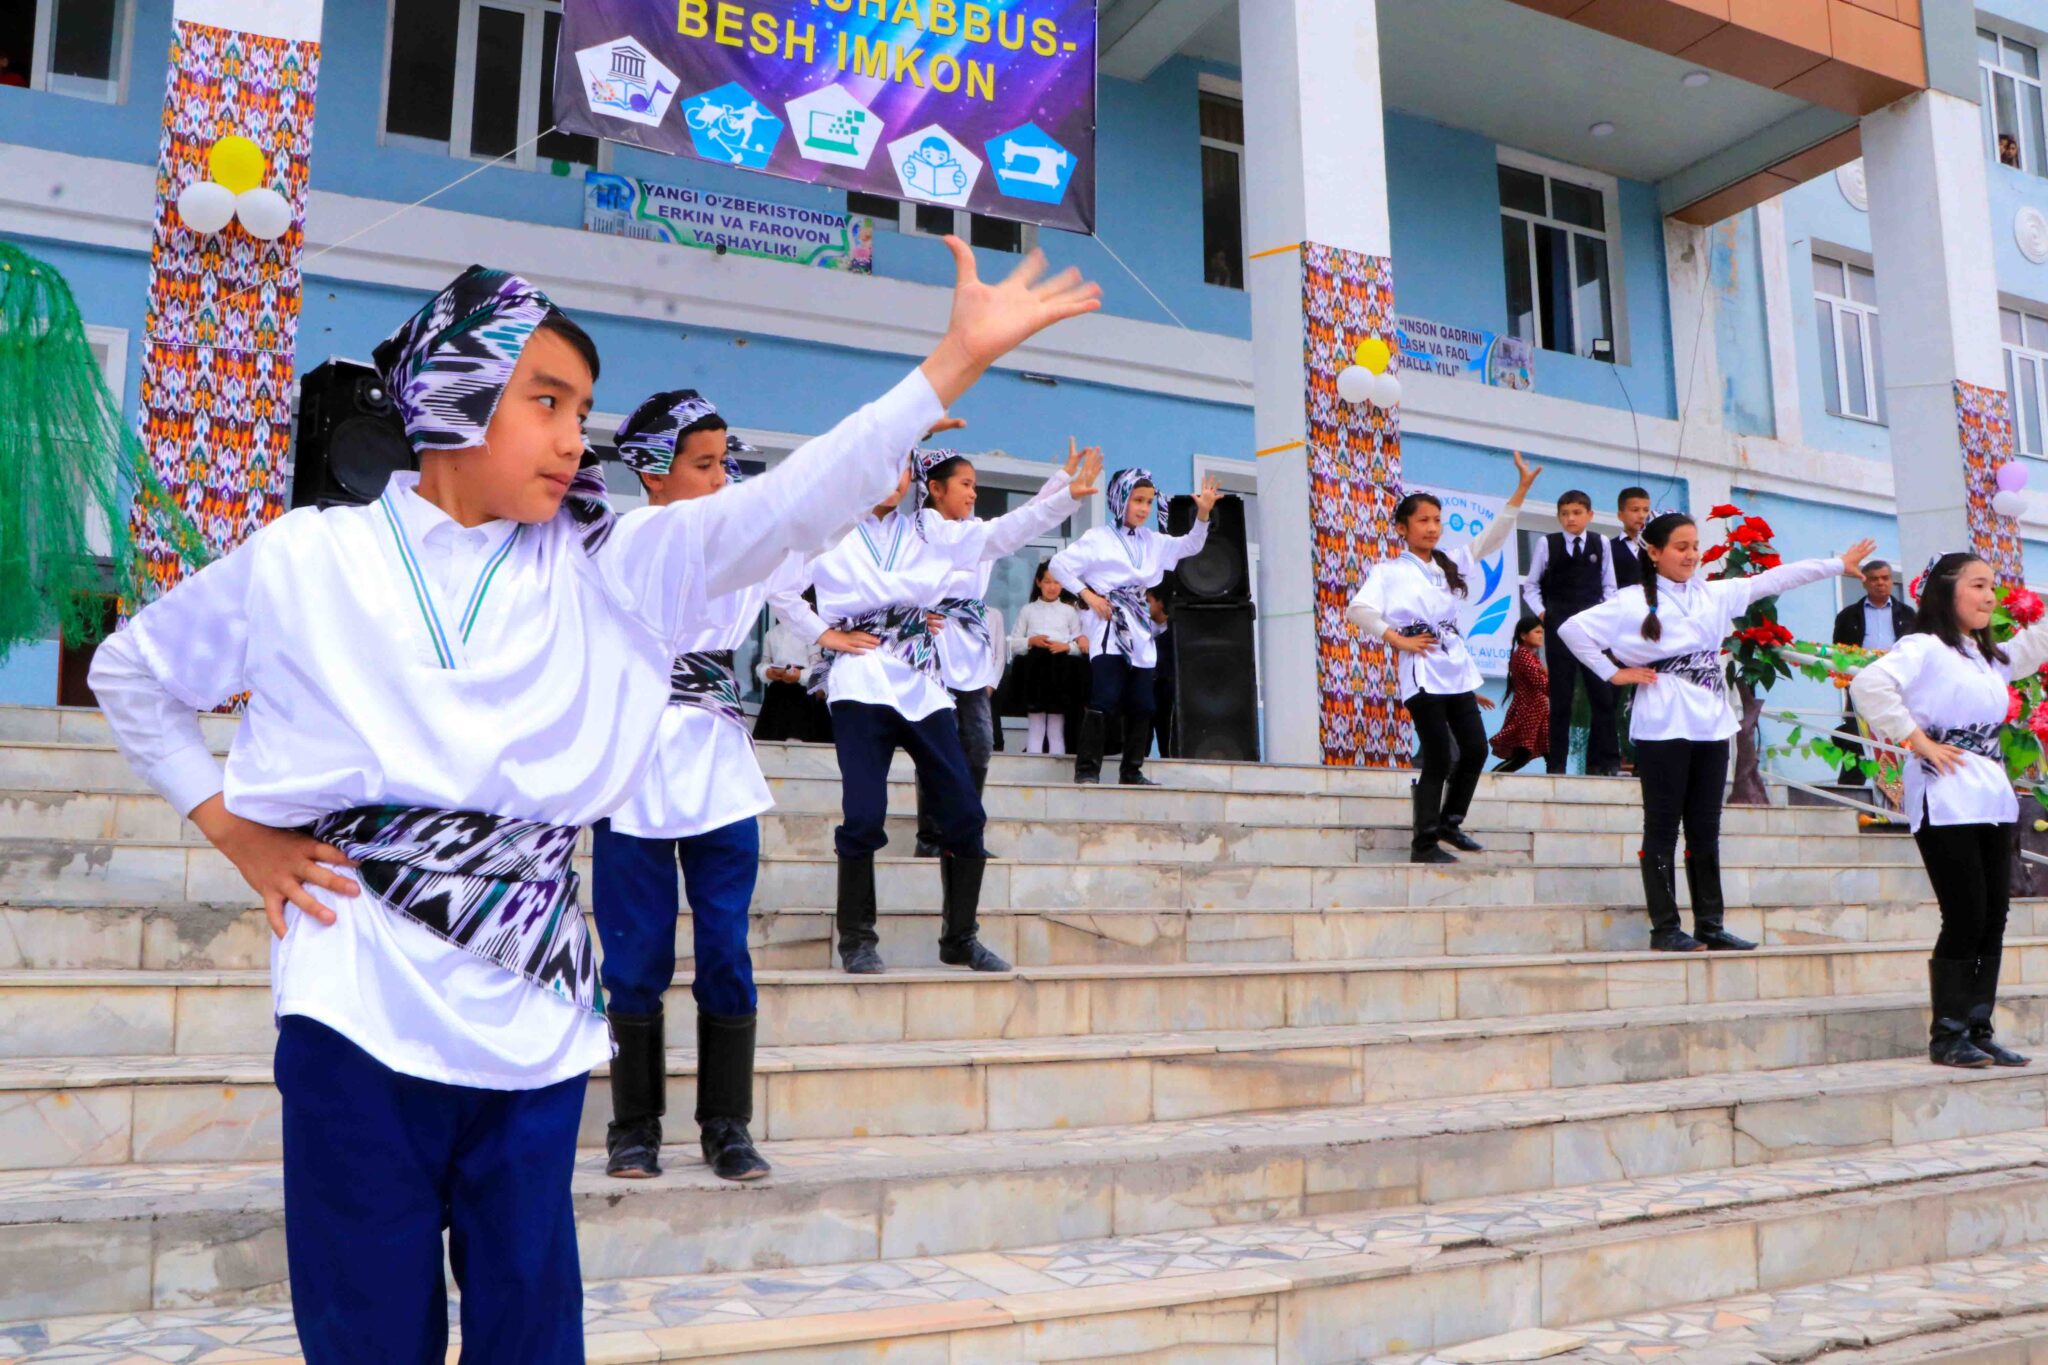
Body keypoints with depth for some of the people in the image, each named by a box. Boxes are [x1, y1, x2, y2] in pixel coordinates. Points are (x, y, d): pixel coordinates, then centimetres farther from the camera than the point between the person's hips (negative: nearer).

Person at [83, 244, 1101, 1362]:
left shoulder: (603, 566, 4)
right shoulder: (305, 561, 3)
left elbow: (791, 503, -6)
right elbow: (130, 672, 17)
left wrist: (960, 357, -13)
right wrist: (233, 831, 5)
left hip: (533, 1010, 2)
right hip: (355, 1007, -1)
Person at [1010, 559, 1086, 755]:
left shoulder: (1069, 611, 11)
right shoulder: (1028, 610, 10)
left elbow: (1081, 646, 8)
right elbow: (1013, 645, 7)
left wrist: (1066, 646, -11)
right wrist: (1031, 641, -10)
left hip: (1060, 674, 0)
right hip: (1035, 672, 0)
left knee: (1057, 729, 4)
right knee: (1035, 728, 1)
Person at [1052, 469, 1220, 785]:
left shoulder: (1152, 541, 13)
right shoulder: (1098, 539, -3)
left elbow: (1191, 546, 12)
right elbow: (1059, 564, -4)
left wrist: (1203, 515, -5)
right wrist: (1088, 595, -10)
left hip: (1139, 631, 6)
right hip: (1110, 629, -6)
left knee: (1141, 705, 6)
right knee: (1103, 700, -13)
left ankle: (1132, 771, 15)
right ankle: (1087, 769, -8)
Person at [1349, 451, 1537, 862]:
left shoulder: (1450, 564, 13)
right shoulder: (1388, 570, -4)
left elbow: (1494, 537, 8)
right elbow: (1358, 609, -16)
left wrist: (1522, 488, 0)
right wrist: (1398, 640, -16)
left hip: (1457, 669, 7)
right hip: (1422, 672, -7)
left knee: (1476, 749, 7)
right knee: (1439, 758, -7)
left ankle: (1450, 822, 25)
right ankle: (1425, 843, 2)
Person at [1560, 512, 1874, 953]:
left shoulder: (1714, 595, 11)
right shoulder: (1633, 602, -6)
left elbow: (1773, 580, 14)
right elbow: (1572, 628, -10)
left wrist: (1838, 564, 14)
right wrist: (1612, 673, -10)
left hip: (1711, 726, 6)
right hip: (1664, 728, -6)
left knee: (1705, 830, 10)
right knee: (1663, 828, 0)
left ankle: (1711, 925, 16)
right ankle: (1665, 928, 5)